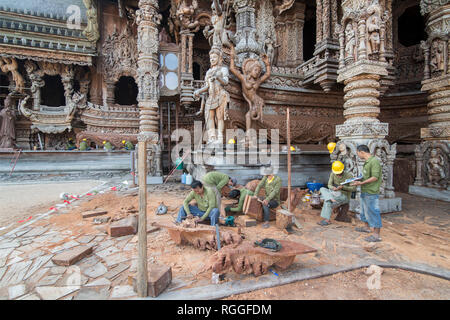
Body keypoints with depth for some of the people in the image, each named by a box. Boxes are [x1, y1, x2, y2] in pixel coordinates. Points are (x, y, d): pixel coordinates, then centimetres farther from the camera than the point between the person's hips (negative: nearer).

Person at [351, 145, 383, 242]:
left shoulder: (374, 161, -17)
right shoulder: (367, 162, 13)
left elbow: (375, 177, -23)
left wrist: (361, 183, -25)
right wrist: (358, 180, 11)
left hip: (371, 192, -10)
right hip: (365, 191, 10)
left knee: (373, 212, -4)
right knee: (365, 210, 22)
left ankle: (376, 235, 5)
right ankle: (367, 228, 39)